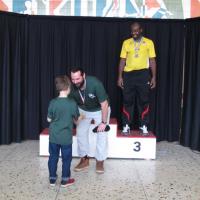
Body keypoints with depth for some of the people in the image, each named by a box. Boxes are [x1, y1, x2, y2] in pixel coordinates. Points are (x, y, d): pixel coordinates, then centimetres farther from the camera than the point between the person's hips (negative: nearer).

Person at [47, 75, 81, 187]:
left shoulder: (53, 102, -8)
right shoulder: (72, 103, -13)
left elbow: (49, 119, 0)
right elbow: (78, 119, -1)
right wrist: (82, 116, 21)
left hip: (54, 136, 2)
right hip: (66, 137, -2)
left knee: (53, 157, 14)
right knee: (66, 158, 11)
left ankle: (52, 179, 24)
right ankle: (65, 180, 21)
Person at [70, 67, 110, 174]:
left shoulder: (95, 83, -36)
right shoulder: (72, 87, -25)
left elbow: (104, 104, -28)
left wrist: (104, 122, -25)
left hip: (100, 110, -3)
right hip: (83, 110, 3)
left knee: (102, 133, -11)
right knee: (80, 132, -5)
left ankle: (100, 161, 3)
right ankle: (84, 160, 10)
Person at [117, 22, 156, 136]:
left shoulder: (149, 42, 4)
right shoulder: (126, 43, 8)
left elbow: (152, 61, 4)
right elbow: (122, 60, 8)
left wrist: (154, 77, -2)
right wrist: (120, 76, 2)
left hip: (143, 74, -1)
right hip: (128, 74, 1)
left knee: (144, 101, 3)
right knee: (128, 101, 4)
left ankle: (144, 127, 13)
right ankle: (126, 126, 12)